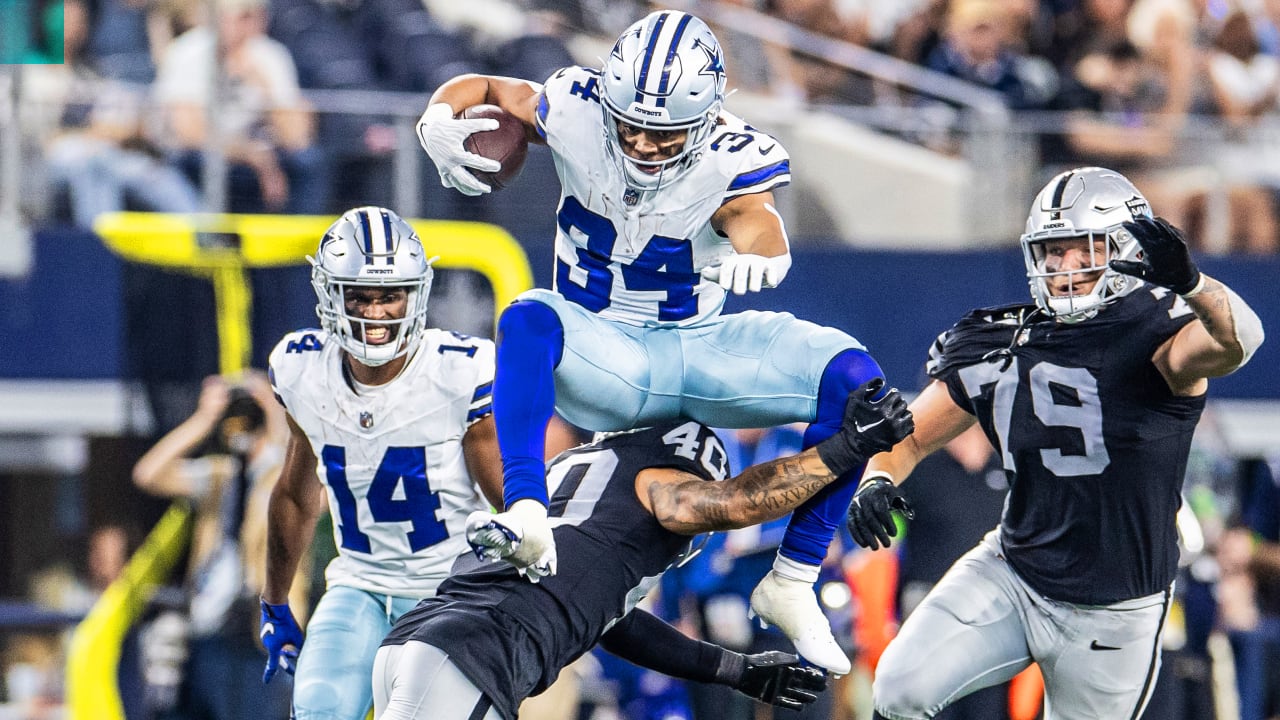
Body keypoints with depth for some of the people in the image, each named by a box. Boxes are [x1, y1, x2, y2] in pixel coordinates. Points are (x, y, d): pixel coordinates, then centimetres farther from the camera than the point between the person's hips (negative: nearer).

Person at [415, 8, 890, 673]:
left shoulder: (729, 158, -16)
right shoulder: (579, 115, -14)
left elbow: (757, 219, -35)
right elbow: (480, 88, -1)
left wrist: (758, 252, -59)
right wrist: (437, 123, -24)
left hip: (698, 349, 1)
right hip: (601, 360, -1)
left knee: (851, 378, -21)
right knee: (529, 319, -36)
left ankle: (792, 582, -13)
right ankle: (525, 510, -53)